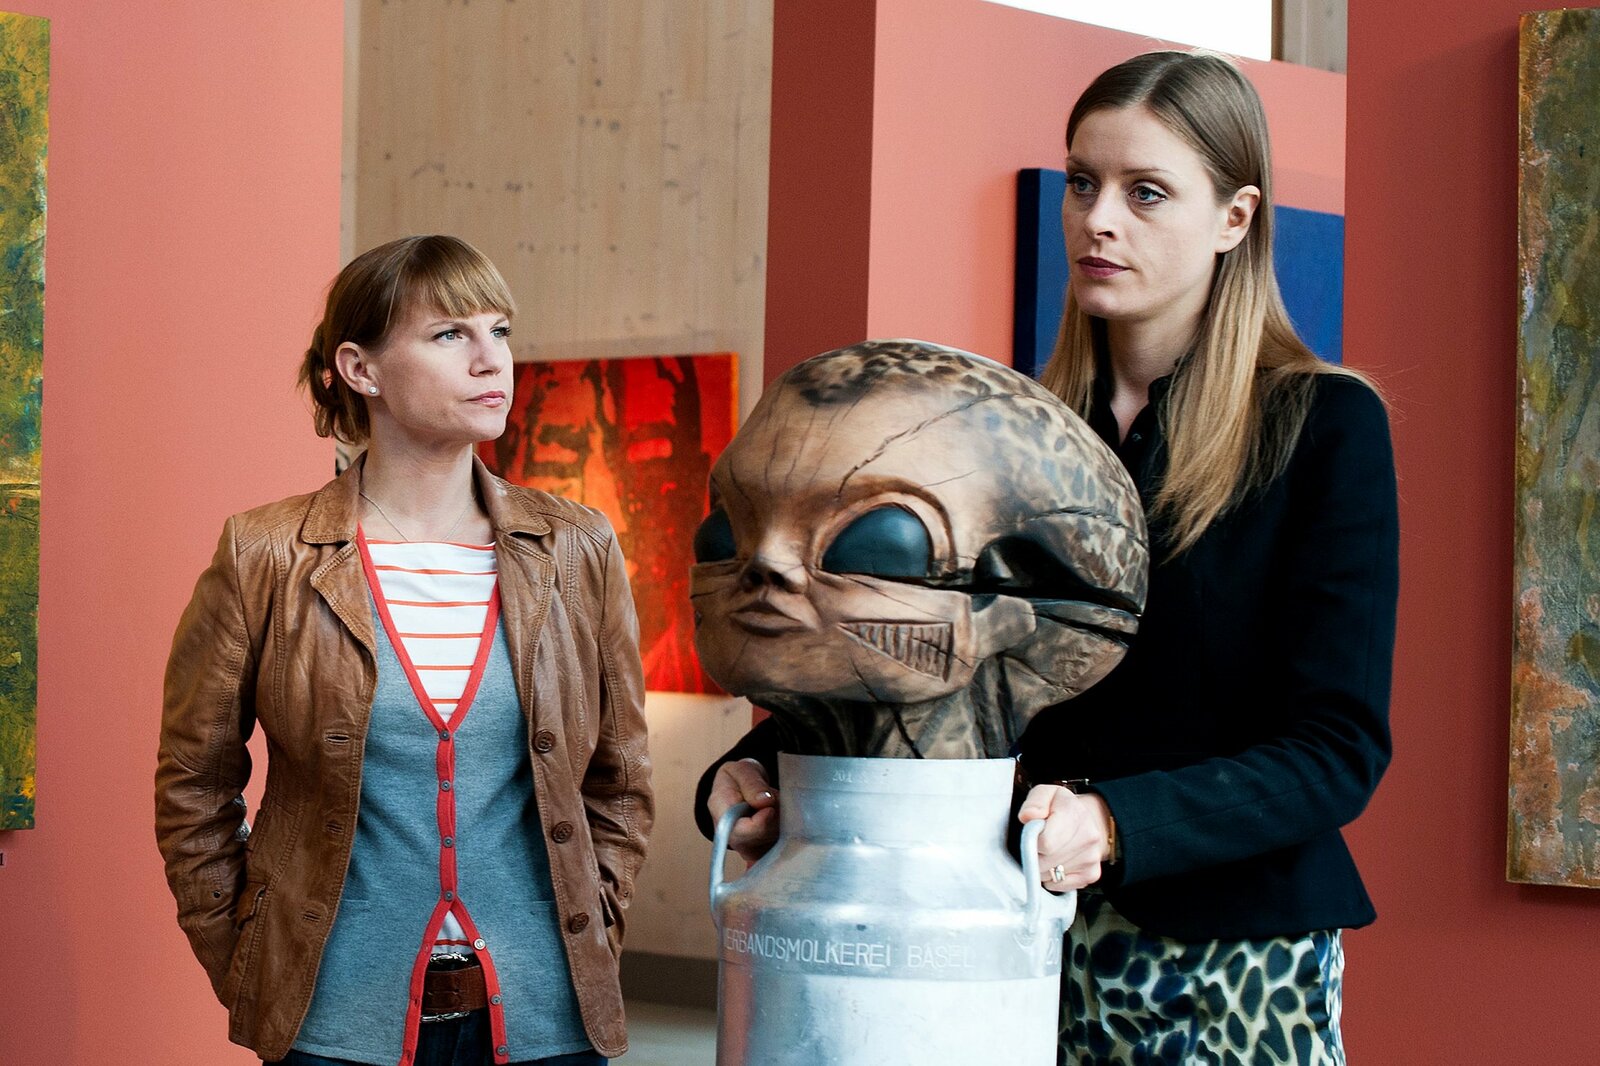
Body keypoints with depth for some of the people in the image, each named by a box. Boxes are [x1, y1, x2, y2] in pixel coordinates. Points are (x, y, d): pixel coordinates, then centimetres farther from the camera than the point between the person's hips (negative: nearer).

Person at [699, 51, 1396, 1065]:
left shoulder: (1325, 425, -6)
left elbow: (1337, 747, -13)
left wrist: (1114, 825, -27)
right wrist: (760, 769, -15)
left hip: (1238, 971, -3)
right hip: (1032, 950, 4)